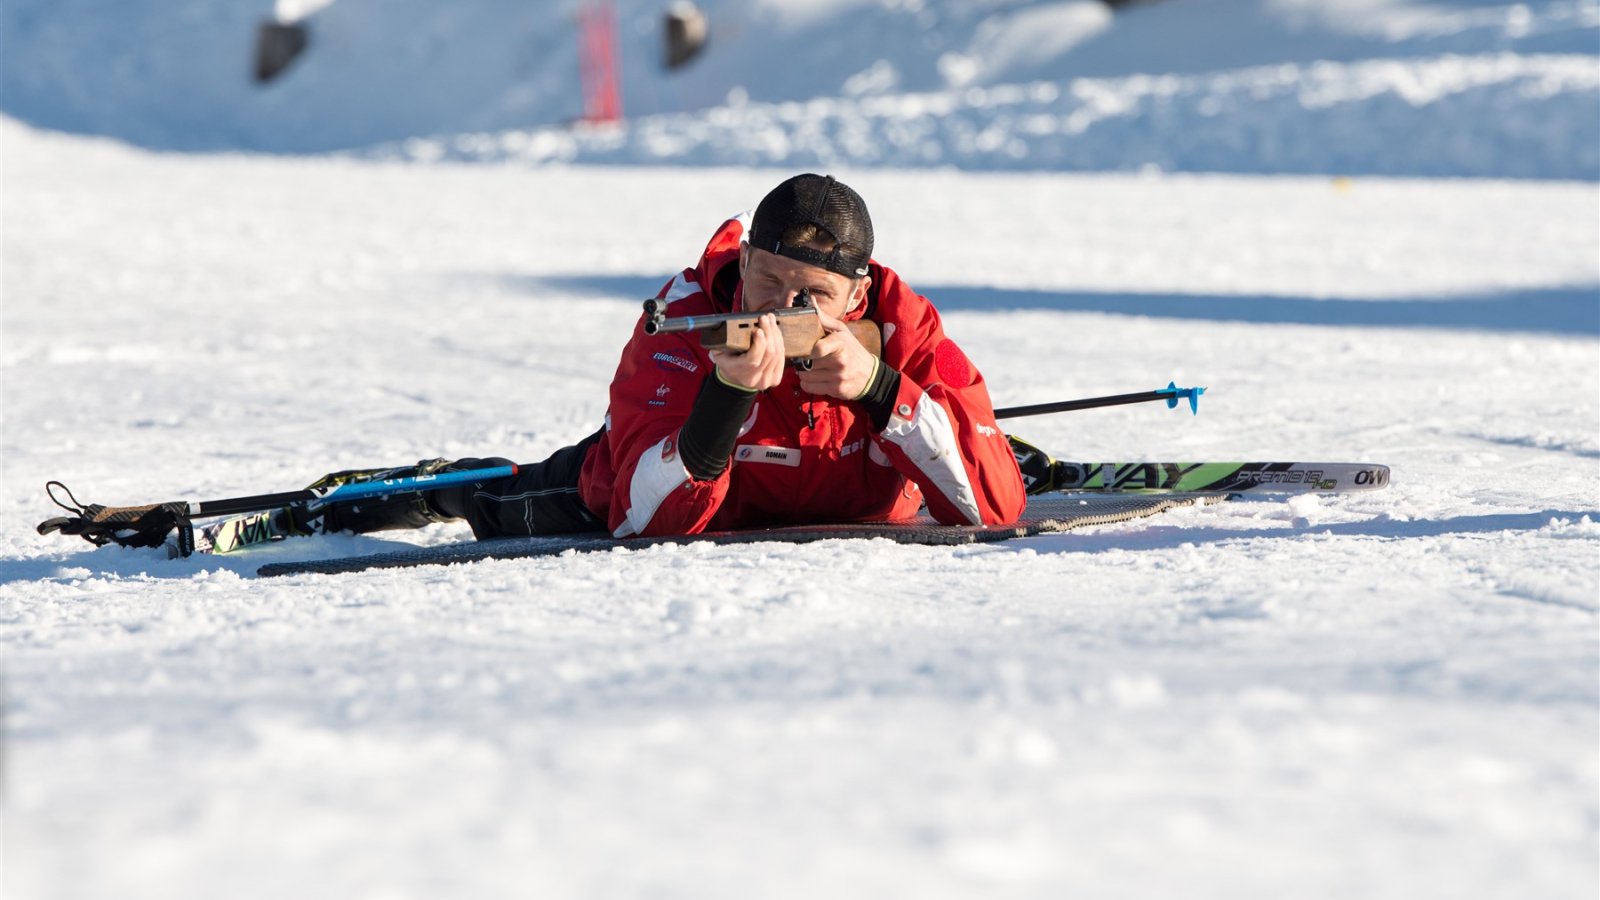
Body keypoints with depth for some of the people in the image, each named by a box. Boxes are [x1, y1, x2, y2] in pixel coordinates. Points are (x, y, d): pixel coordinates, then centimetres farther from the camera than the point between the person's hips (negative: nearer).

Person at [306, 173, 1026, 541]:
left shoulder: (900, 327, -36)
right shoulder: (685, 320, -40)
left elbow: (995, 507, -41)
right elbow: (650, 520, -47)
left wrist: (880, 388, -51)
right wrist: (729, 392, -61)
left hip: (849, 512, 2)